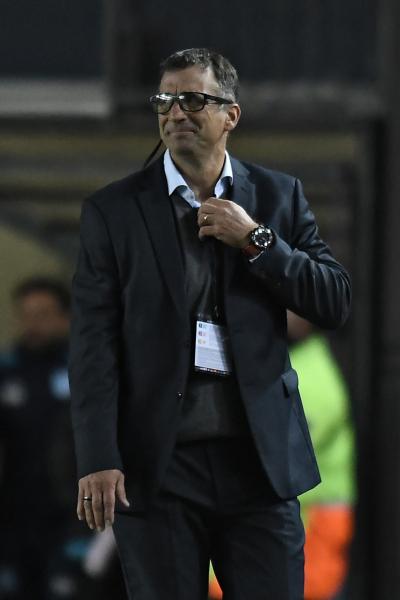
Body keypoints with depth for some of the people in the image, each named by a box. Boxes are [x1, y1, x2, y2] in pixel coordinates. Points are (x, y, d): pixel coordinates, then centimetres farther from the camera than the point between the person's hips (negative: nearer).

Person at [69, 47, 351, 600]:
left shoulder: (278, 197, 9)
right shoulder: (113, 211, 3)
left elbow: (335, 304, 4)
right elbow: (94, 344, -2)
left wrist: (255, 240, -8)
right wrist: (98, 460, -12)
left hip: (260, 457, 1)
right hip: (157, 465, -1)